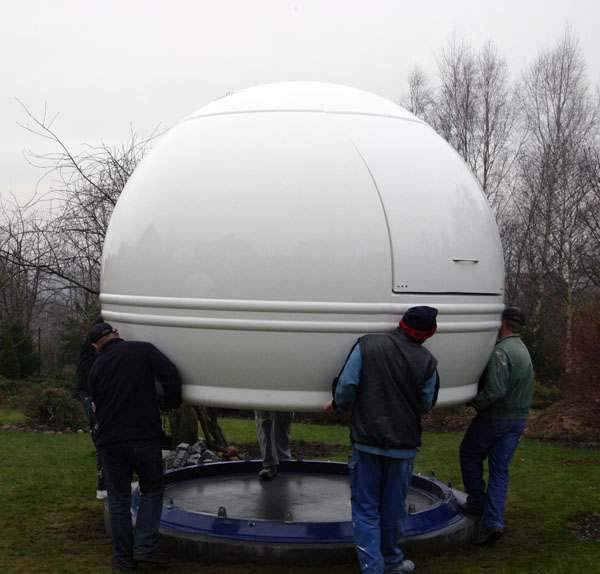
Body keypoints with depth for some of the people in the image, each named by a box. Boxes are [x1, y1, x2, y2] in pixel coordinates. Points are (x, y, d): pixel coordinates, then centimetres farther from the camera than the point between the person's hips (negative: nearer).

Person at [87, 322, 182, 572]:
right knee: (152, 489, 17)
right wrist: (169, 404, 6)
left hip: (111, 441, 3)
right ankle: (145, 547, 7)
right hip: (145, 437, -3)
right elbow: (172, 377, -11)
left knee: (118, 499, 14)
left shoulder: (96, 367, 11)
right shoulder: (143, 350, -1)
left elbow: (99, 406, 17)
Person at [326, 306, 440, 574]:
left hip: (367, 441, 0)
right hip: (403, 445, 1)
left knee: (365, 509, 8)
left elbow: (346, 386, -9)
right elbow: (426, 405, 3)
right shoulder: (426, 362, -8)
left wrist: (338, 404, 12)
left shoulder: (367, 346, -8)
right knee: (393, 509, 17)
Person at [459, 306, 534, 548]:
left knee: (469, 455, 15)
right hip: (518, 419, 8)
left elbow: (495, 390, -26)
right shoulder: (523, 351, 13)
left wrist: (473, 402, -14)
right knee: (500, 470, 7)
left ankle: (476, 501, 23)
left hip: (495, 418, -8)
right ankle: (493, 521, 0)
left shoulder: (500, 352, -19)